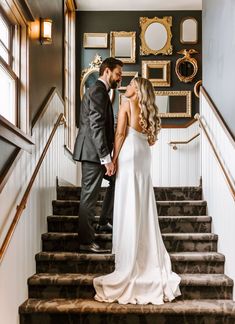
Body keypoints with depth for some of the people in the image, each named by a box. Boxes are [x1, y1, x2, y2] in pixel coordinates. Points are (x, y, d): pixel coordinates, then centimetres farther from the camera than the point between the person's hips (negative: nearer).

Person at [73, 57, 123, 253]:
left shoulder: (98, 90, 20)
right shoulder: (98, 91, -12)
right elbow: (96, 126, -21)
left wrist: (107, 156, 17)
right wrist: (106, 158, -24)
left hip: (95, 152, 10)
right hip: (93, 152, -10)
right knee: (90, 195, -5)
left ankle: (106, 220, 26)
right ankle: (86, 242, 2)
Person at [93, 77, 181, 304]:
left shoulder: (127, 104, -4)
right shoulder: (148, 109, 15)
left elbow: (120, 133, -10)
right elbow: (152, 139, 15)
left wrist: (114, 158, -7)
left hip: (130, 153, -7)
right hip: (144, 155, 7)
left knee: (129, 203, -5)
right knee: (143, 204, 11)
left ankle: (130, 258, -2)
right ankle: (147, 253, 18)